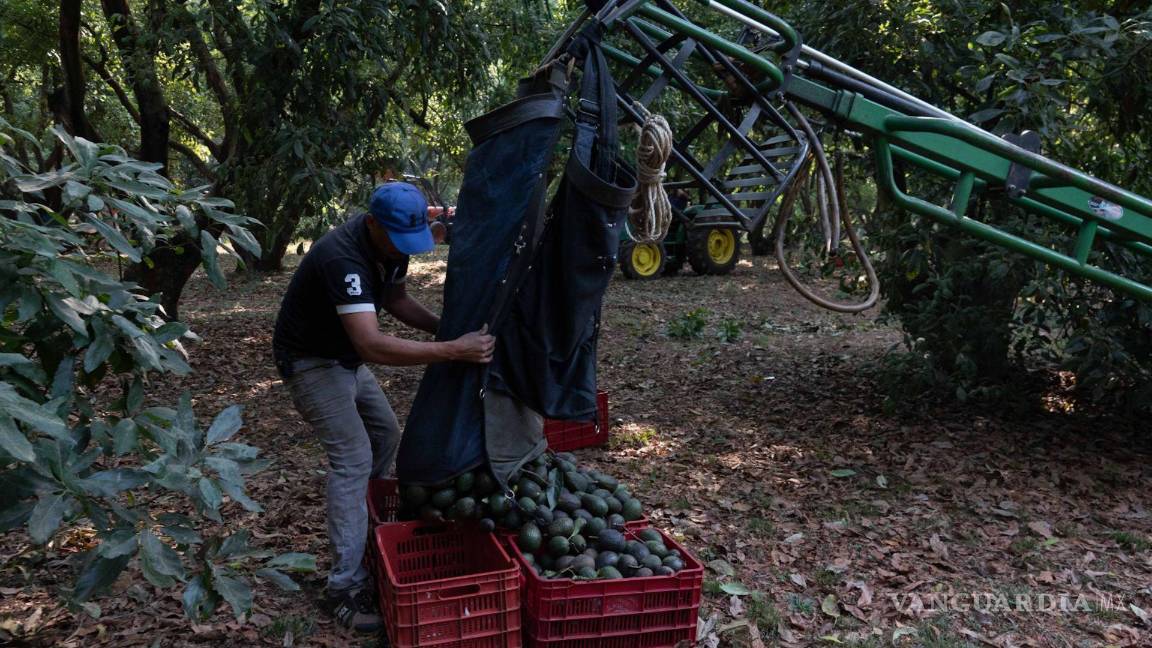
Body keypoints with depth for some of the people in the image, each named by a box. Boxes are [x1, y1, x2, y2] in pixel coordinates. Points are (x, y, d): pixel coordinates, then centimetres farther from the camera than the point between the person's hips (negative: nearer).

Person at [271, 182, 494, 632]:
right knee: (353, 457, -15)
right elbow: (373, 346, -46)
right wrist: (454, 351, -48)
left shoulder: (393, 244, -8)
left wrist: (445, 328, -9)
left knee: (386, 434, 17)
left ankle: (371, 521, 35)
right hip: (312, 360, -9)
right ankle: (347, 587, -10)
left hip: (347, 355, 9)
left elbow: (395, 299, 8)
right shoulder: (343, 257, -36)